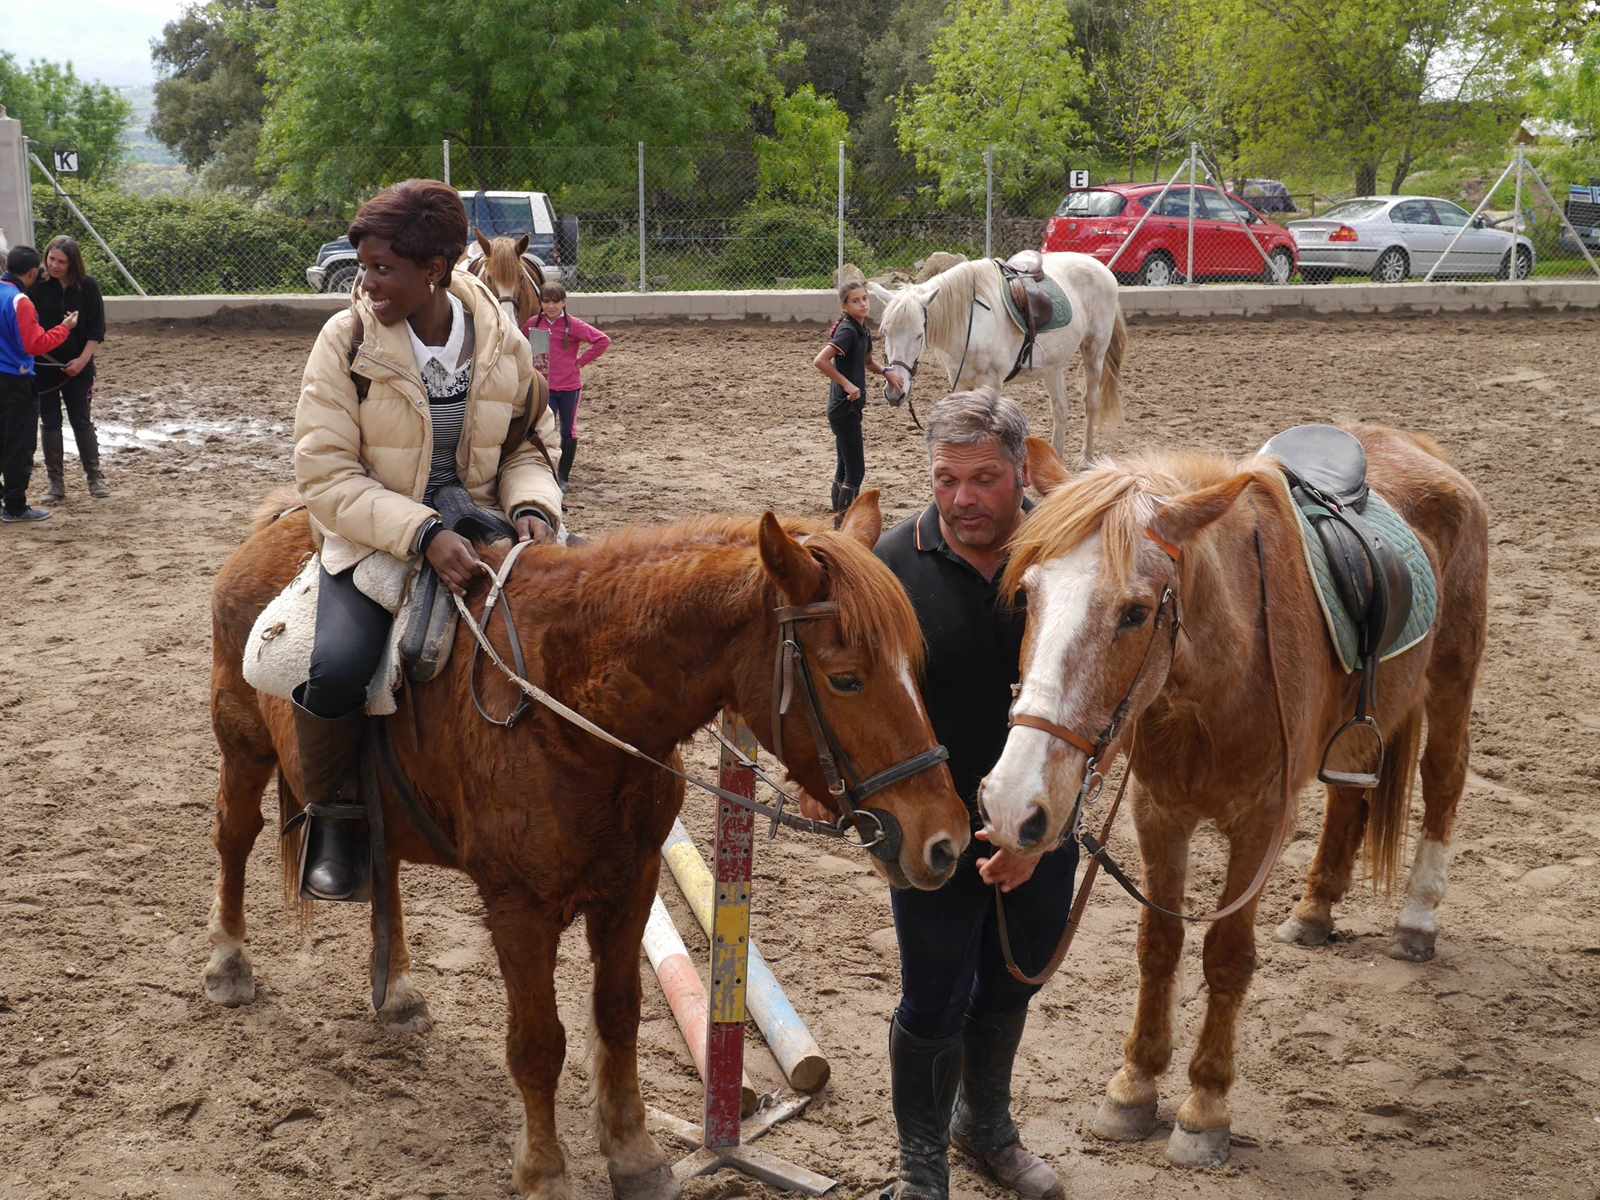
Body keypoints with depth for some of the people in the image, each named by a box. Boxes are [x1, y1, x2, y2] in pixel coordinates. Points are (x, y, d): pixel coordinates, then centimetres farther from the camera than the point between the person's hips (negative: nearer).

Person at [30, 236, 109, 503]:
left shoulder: (87, 286, -4)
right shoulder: (38, 285, -6)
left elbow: (97, 329, -3)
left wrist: (83, 360, -10)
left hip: (77, 367, 0)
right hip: (43, 365, 0)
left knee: (82, 421, 6)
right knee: (49, 423, 5)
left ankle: (95, 478, 16)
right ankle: (56, 483, 11)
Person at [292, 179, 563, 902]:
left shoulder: (504, 344, -1)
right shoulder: (347, 340, -9)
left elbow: (525, 448, 12)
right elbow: (326, 476, -13)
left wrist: (532, 508, -12)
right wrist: (423, 534, -26)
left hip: (476, 537, 3)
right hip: (375, 541, -3)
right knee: (337, 668, -30)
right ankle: (333, 817, 0)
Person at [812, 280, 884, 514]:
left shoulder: (862, 330, 10)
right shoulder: (847, 331, -18)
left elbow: (867, 362, 27)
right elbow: (820, 361, -30)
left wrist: (885, 371, 7)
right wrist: (846, 384, -25)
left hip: (851, 407, 9)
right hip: (844, 409, -9)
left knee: (845, 465, 19)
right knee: (856, 470, -7)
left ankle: (838, 507, 31)